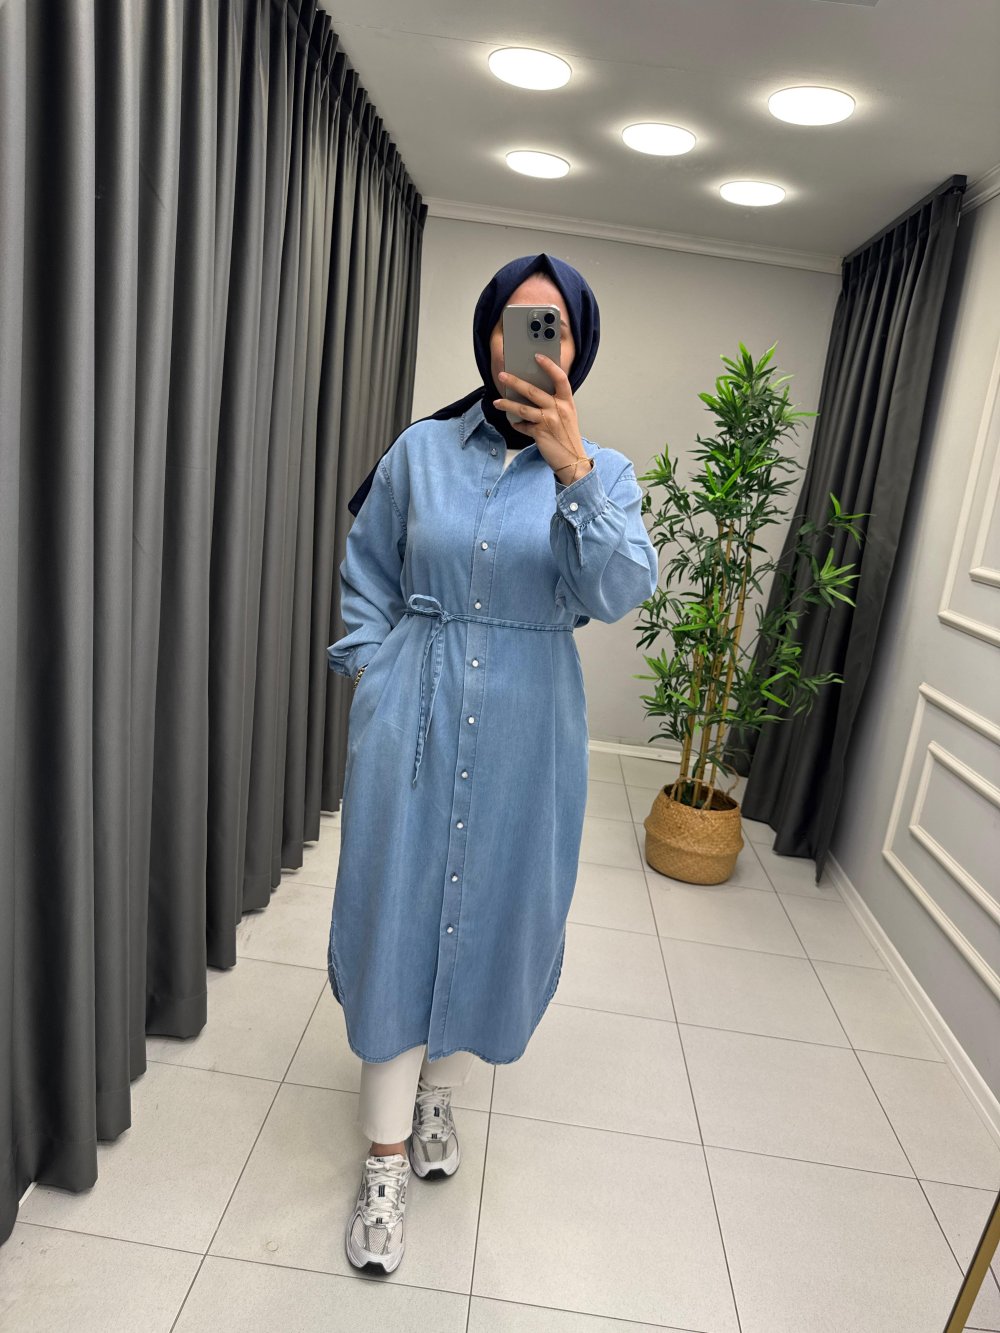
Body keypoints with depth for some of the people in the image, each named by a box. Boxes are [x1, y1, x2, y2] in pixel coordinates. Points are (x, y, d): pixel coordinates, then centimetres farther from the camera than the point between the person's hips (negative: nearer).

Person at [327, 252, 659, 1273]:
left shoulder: (603, 471, 0)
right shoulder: (421, 450, 1)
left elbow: (618, 594, -17)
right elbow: (365, 579, 10)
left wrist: (572, 473, -29)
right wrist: (374, 686, 1)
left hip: (524, 732, 1)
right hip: (411, 719, 0)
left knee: (490, 913, 13)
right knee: (397, 913, 5)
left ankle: (439, 1093, 42)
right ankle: (386, 1155, 25)